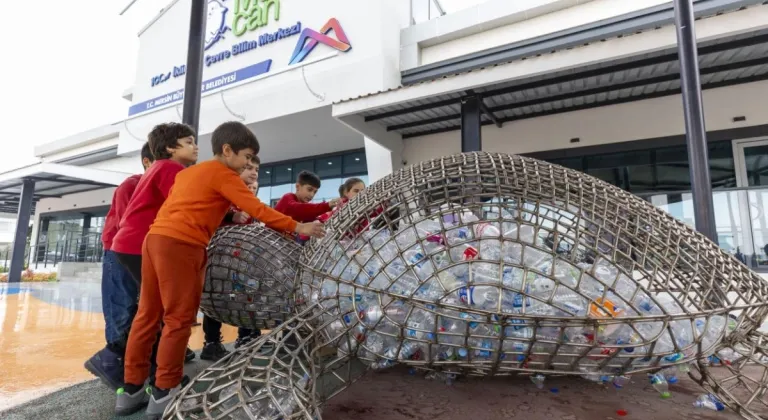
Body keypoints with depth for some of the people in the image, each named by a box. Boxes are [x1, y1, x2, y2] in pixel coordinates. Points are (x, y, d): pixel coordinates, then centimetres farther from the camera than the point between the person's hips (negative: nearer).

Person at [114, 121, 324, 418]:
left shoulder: (188, 172, 24)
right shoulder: (224, 174, -2)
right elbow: (257, 209, -8)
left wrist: (229, 214, 24)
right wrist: (297, 227, -6)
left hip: (155, 238, 9)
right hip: (180, 245, -9)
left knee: (148, 315, 13)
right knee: (179, 318, 1)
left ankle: (131, 390, 22)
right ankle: (164, 393, 11)